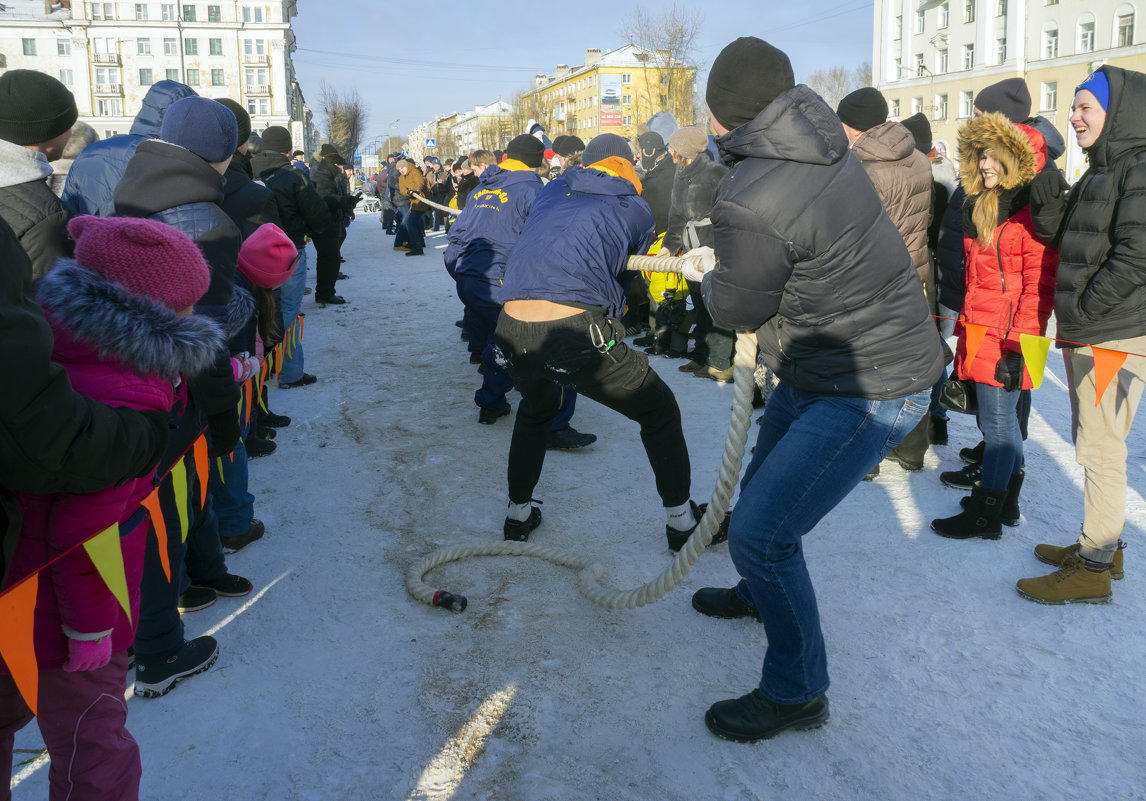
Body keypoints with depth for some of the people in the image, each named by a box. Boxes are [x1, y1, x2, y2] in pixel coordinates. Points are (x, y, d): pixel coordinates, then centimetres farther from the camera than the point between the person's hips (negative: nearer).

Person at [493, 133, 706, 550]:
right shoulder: (635, 208, 13)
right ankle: (681, 520, 27)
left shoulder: (551, 192, 21)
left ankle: (518, 514, 41)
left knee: (536, 410, 36)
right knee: (660, 411, 18)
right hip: (577, 332, -4)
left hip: (512, 330, 5)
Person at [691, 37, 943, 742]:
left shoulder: (749, 204, -29)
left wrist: (710, 274, 9)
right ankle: (761, 592, 52)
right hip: (817, 368, 10)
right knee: (763, 488, 26)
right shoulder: (823, 142, -1)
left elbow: (735, 308, -11)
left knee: (759, 532, -7)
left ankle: (796, 694, 13)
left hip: (867, 389, -10)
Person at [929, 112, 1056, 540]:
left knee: (998, 421, -2)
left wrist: (1018, 343, -20)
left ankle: (985, 515, 6)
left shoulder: (1031, 212, -11)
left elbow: (1039, 283, -16)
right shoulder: (980, 207, 16)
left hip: (1006, 335, -8)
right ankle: (1006, 503, 26)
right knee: (1001, 420, 15)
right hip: (978, 328, 8)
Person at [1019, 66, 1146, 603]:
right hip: (1087, 334, 9)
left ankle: (1094, 571, 3)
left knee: (1100, 448, -5)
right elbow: (1053, 232, 17)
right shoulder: (1100, 172, 17)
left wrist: (1083, 308, -16)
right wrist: (1047, 194, -1)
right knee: (1095, 444, 16)